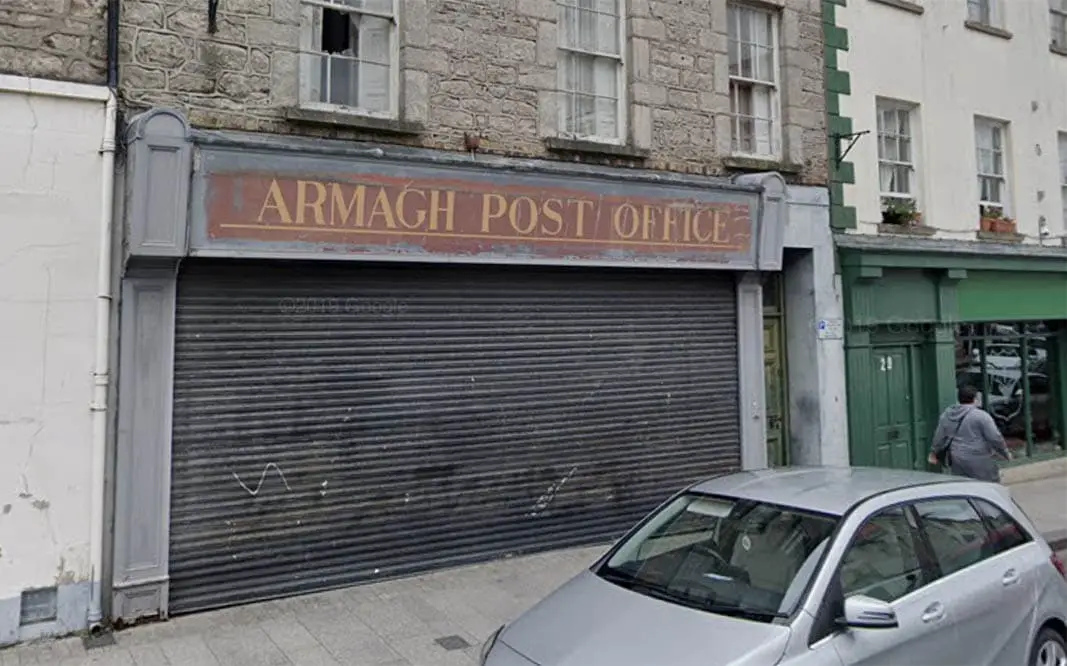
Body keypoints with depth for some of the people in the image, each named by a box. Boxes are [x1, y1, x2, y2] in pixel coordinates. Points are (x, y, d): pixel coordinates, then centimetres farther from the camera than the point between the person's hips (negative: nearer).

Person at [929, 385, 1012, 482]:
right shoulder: (981, 415, -11)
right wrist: (1006, 453, 3)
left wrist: (934, 453, 25)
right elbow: (995, 438, -11)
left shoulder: (946, 414, 7)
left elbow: (939, 437, 13)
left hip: (957, 460, 6)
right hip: (979, 461, -5)